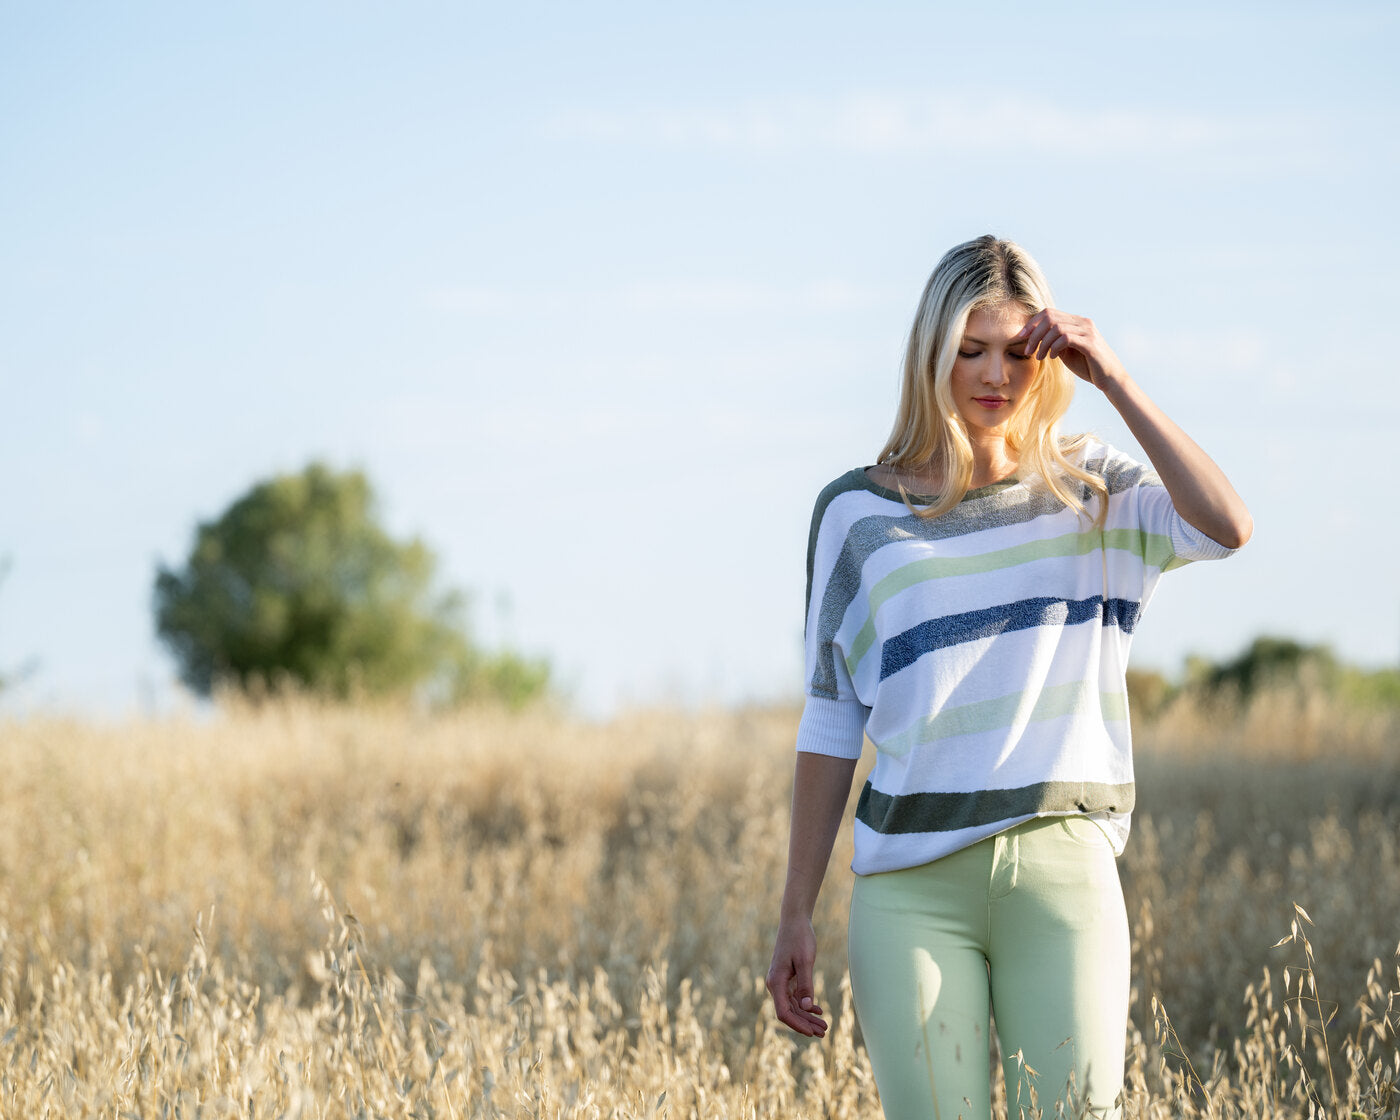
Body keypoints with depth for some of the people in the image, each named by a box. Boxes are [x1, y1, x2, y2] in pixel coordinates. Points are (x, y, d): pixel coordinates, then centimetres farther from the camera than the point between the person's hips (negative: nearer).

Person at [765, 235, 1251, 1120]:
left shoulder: (1090, 492, 9)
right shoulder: (860, 515, 8)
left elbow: (1228, 527, -10)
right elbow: (831, 725, 10)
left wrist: (1113, 380, -9)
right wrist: (797, 915, 7)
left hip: (1063, 871, 0)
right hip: (913, 887, 0)